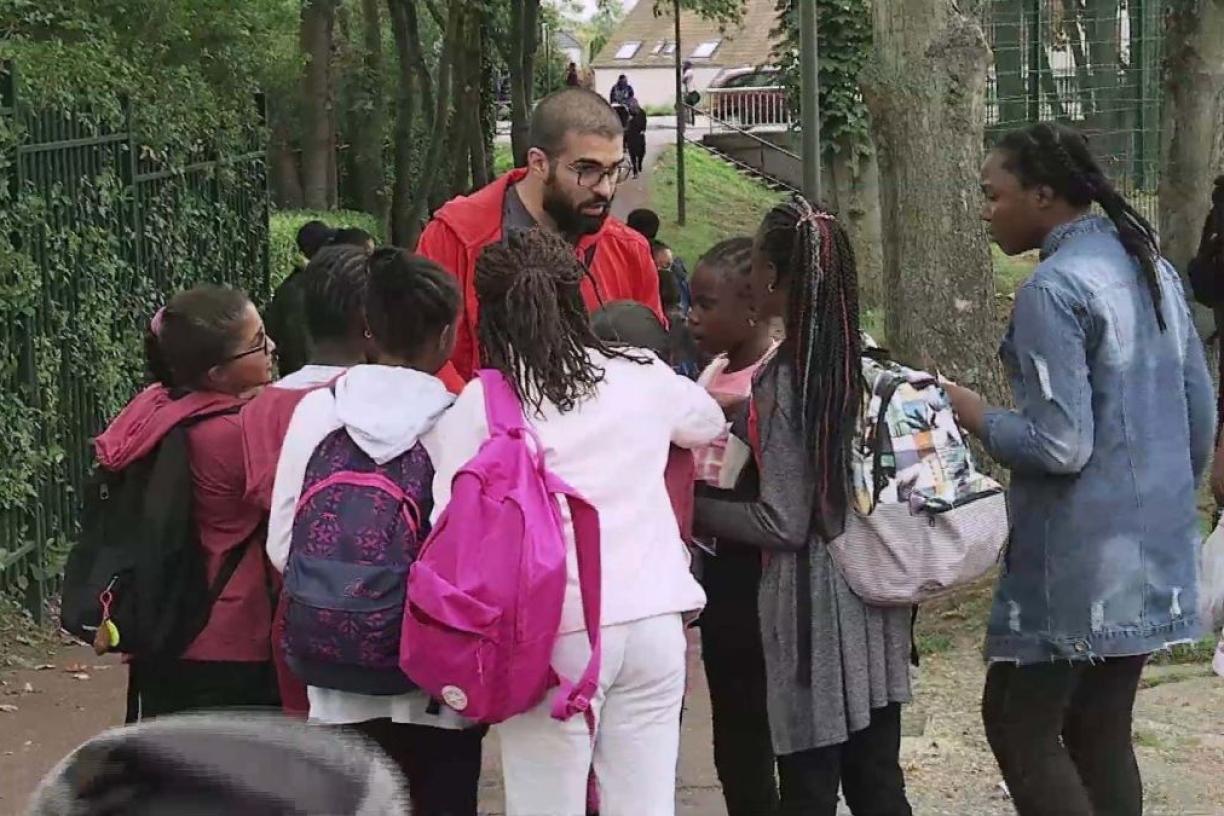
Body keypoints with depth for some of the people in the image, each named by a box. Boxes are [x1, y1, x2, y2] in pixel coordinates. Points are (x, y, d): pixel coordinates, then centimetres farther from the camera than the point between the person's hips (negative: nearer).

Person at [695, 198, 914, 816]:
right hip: (874, 601, 7)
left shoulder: (784, 380, -16)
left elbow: (784, 524, -16)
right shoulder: (866, 361, 5)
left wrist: (692, 509, -6)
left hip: (814, 604, -7)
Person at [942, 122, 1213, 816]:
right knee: (1101, 733, 13)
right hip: (1154, 550, 9)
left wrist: (976, 414, -6)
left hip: (1080, 562, -9)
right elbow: (1203, 418, 14)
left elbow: (1059, 447, -22)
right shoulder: (1152, 267, 10)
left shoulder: (1053, 290, -17)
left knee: (1019, 725, 1)